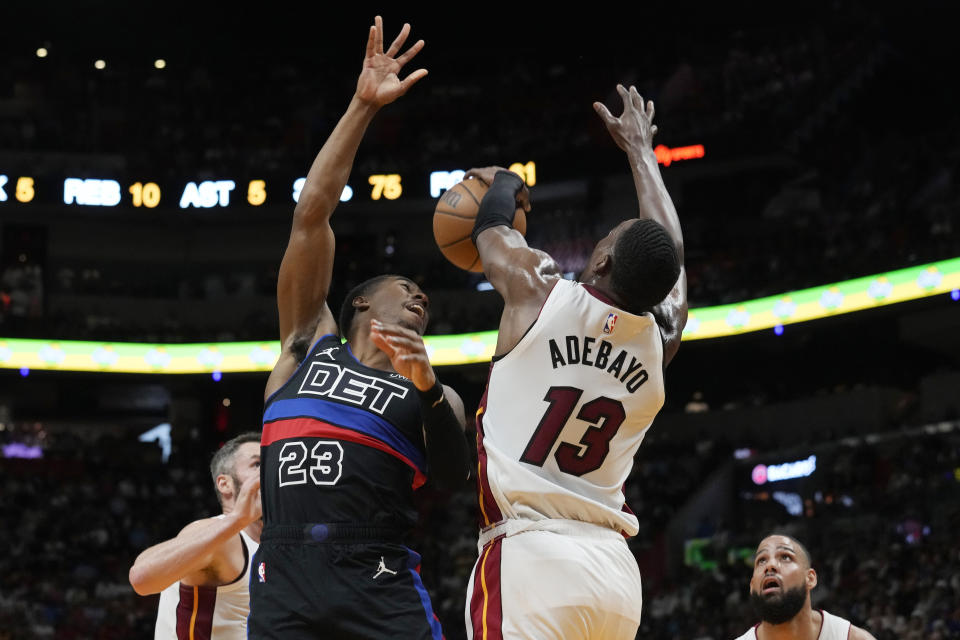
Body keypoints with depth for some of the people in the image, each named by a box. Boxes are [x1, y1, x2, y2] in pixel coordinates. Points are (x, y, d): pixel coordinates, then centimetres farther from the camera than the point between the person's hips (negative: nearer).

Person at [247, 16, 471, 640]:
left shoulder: (436, 395, 21)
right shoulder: (309, 342, 20)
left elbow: (455, 477, 3)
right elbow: (311, 215, 13)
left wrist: (426, 387, -12)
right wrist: (362, 107, 9)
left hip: (380, 584, 0)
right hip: (285, 579, 0)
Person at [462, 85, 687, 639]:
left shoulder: (538, 289, -3)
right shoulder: (661, 341, 9)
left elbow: (492, 225, 19)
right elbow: (672, 255, 29)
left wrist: (504, 182, 42)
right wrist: (640, 151, 42)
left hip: (529, 557, -5)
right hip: (616, 570, 6)